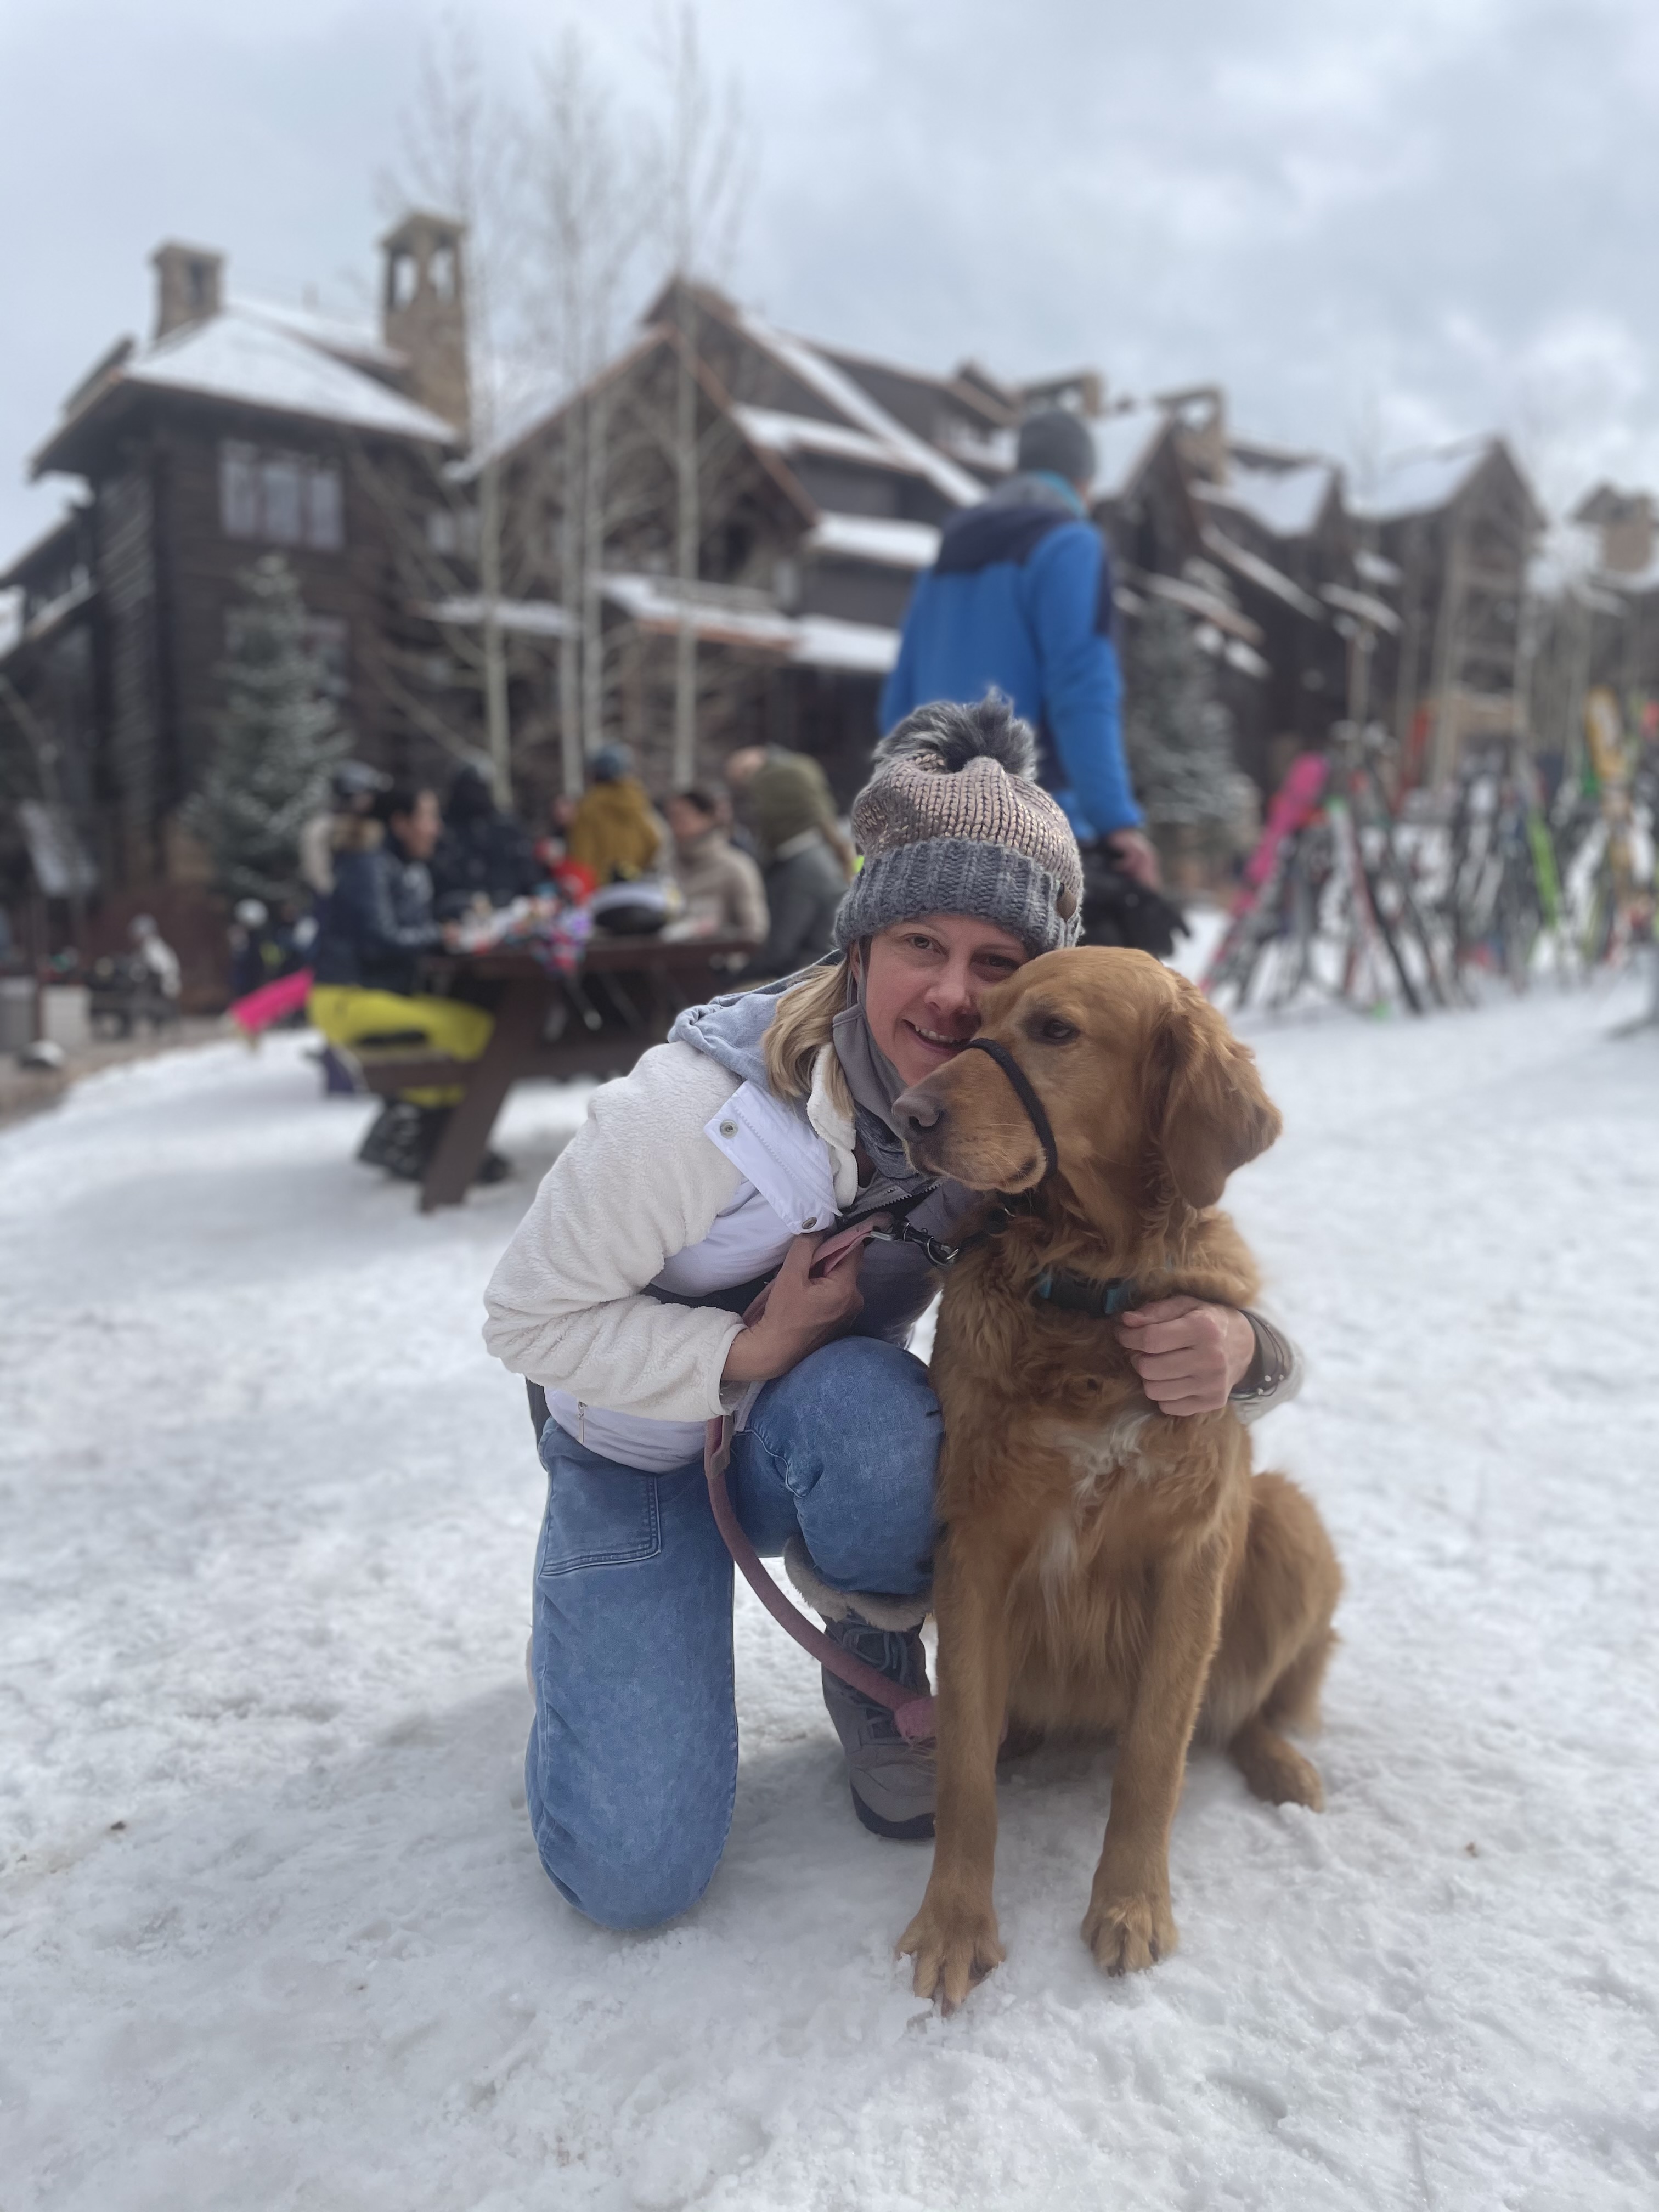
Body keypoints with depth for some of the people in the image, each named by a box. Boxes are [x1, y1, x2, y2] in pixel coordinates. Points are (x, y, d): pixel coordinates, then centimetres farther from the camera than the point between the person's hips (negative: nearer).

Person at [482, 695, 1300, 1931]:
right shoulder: (707, 1101, -30)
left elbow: (1198, 1298, -14)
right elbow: (530, 1318, -20)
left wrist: (1234, 1350, -39)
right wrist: (753, 1351, -32)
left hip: (832, 1430, 2)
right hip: (642, 1447, -2)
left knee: (868, 1402, -37)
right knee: (636, 1873, -11)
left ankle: (875, 1665, -4)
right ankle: (596, 1612, 20)